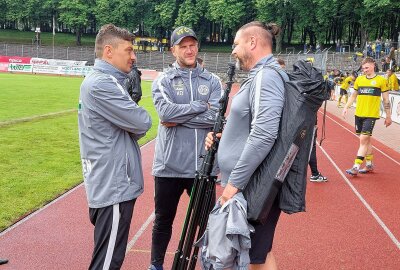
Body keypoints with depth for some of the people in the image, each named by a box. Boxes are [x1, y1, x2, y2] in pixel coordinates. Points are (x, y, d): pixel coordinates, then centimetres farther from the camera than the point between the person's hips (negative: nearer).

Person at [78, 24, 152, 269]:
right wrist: (135, 111, 1)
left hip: (113, 184, 10)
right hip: (114, 187, -10)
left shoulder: (105, 81, 14)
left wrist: (130, 105, -5)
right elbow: (142, 124, -21)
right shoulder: (101, 84, -18)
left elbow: (128, 127, 16)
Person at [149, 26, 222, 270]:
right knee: (164, 220, 14)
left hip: (203, 165, 1)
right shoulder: (163, 81, 2)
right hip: (170, 165, -1)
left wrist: (178, 119, -14)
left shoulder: (212, 81, 5)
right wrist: (201, 106, -13)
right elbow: (166, 112, -18)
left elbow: (216, 117, -11)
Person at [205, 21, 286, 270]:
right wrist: (222, 137, 7)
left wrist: (235, 181, -23)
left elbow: (263, 135, -27)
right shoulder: (258, 76, 15)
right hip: (249, 184, 10)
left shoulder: (266, 75, -17)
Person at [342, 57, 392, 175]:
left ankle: (356, 167, -11)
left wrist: (388, 116, 3)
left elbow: (386, 100, 2)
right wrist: (346, 107, 7)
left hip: (371, 115, -5)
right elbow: (353, 95, 18)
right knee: (366, 139, 13)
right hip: (359, 114, 5)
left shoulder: (381, 80, -2)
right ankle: (369, 164, 25)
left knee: (363, 140, -10)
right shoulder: (359, 79, 8)